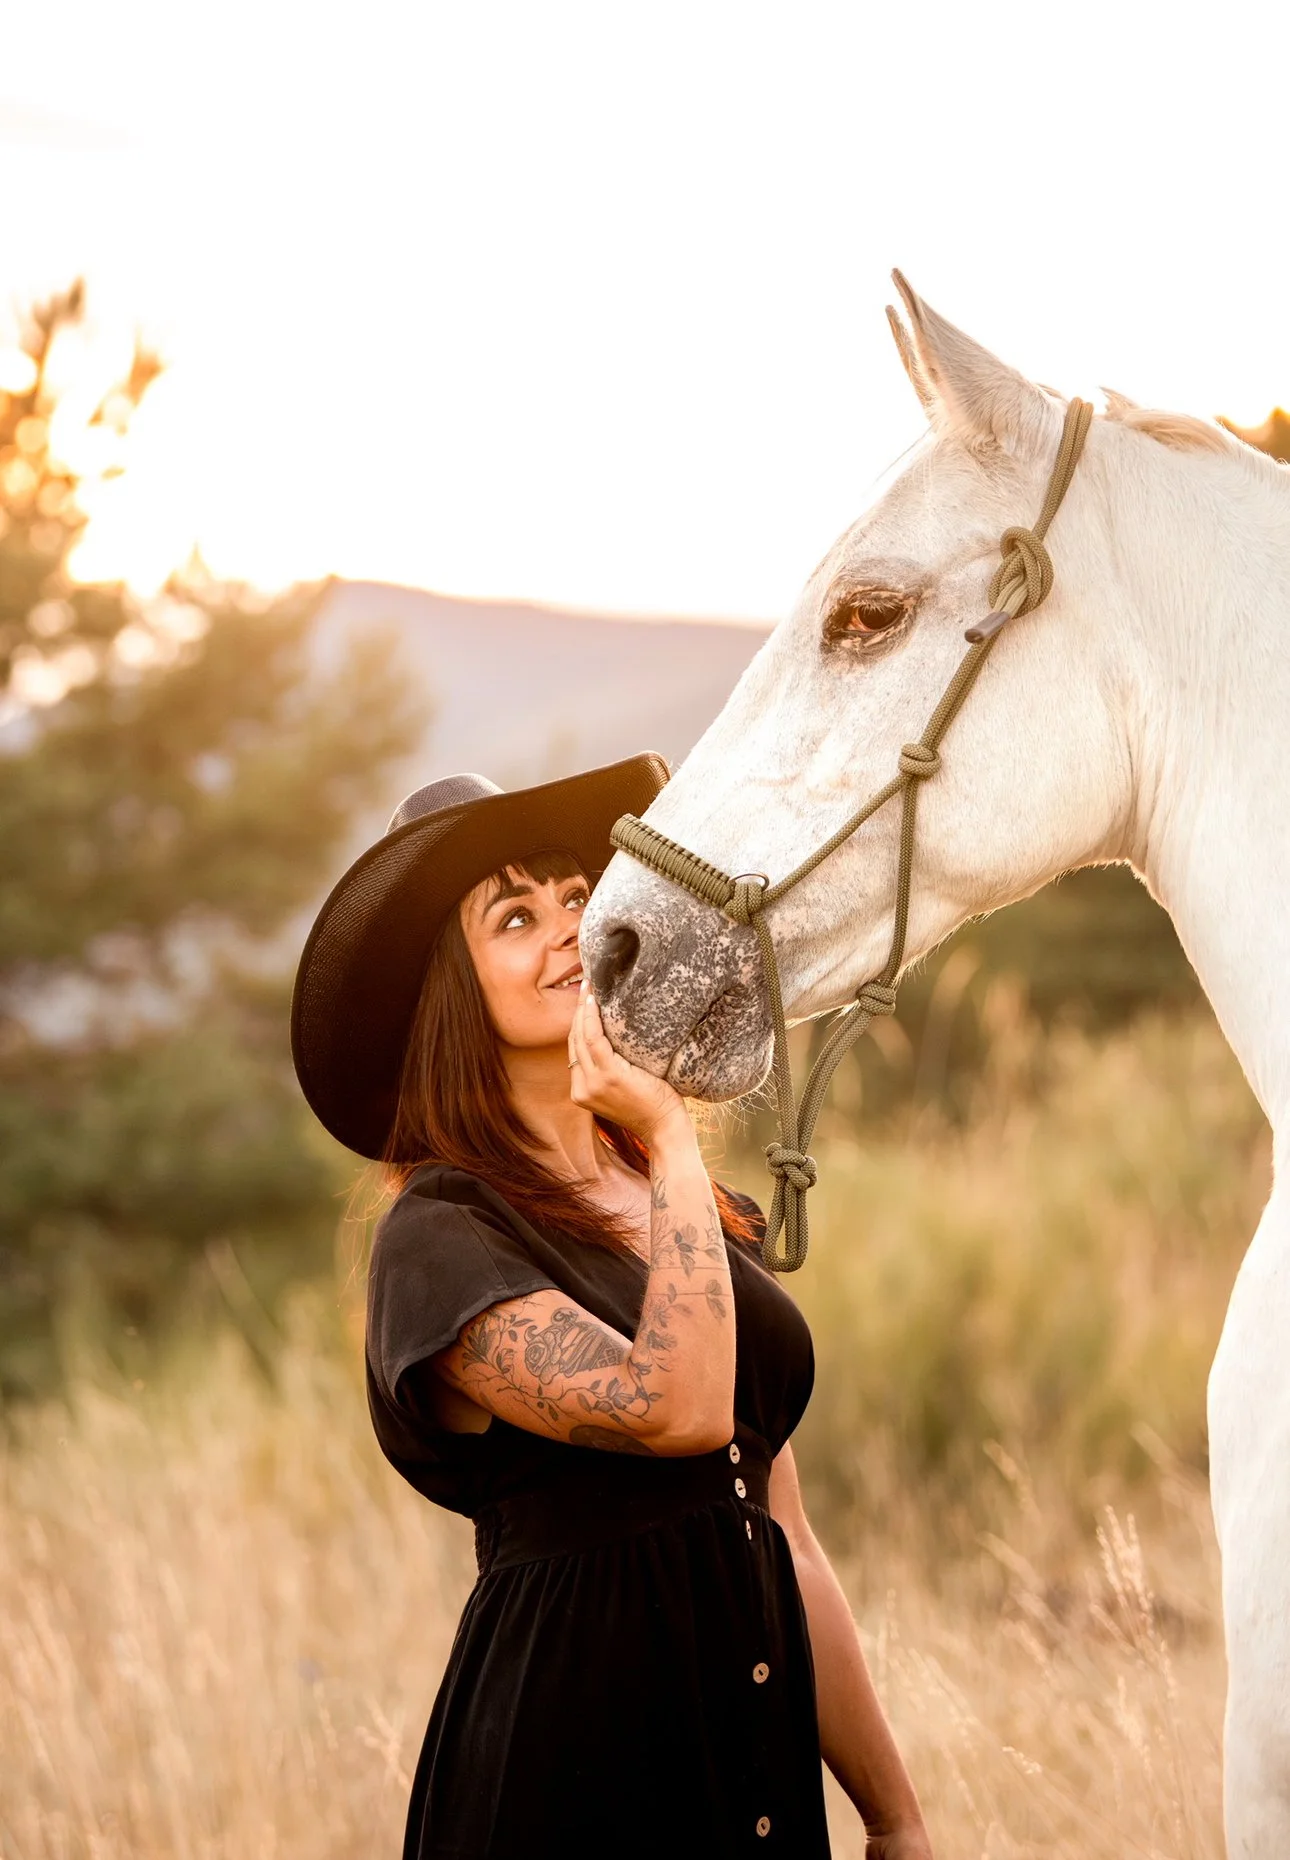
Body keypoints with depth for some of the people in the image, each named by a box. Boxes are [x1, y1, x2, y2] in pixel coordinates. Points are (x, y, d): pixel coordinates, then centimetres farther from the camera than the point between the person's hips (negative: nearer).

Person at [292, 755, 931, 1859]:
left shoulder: (713, 1219, 12)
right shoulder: (442, 1239, -9)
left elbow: (791, 1548, 13)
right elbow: (678, 1407, -24)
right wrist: (671, 1138, -14)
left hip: (761, 1758, 6)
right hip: (567, 1761, -6)